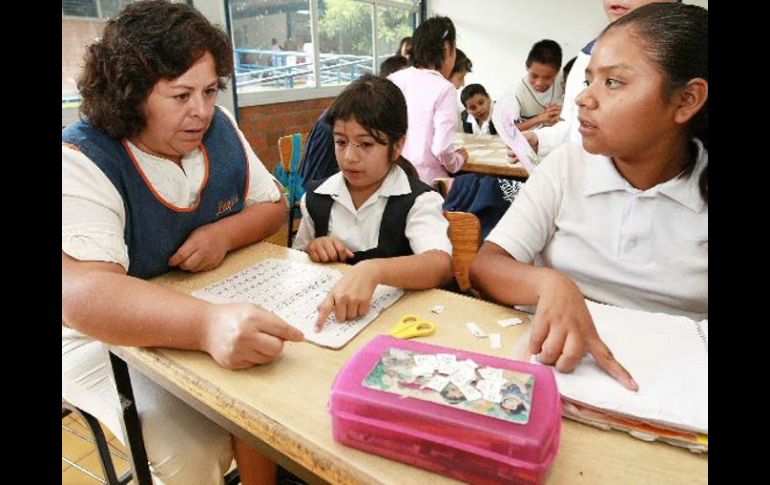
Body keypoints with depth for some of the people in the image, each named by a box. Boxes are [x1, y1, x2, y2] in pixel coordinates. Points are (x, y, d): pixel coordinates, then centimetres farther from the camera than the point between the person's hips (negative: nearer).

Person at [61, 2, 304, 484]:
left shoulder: (218, 127, -5)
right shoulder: (81, 163, -23)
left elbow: (273, 205, 4)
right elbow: (81, 293, -37)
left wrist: (225, 233, -19)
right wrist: (207, 325, -55)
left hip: (215, 310, 5)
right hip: (110, 338, -4)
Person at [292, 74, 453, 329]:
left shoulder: (417, 201, -10)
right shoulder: (316, 198, 4)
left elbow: (441, 266, -27)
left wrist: (371, 270, -42)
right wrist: (312, 250, -5)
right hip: (325, 307, 4)